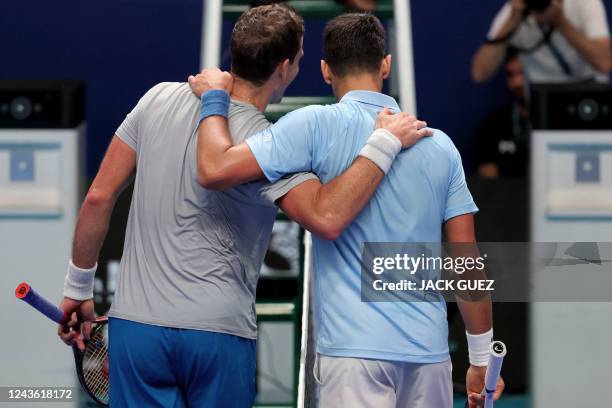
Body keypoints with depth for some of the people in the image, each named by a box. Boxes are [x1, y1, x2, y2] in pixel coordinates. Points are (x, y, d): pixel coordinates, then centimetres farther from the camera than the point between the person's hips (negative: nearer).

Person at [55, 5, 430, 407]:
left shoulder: (160, 99, 2)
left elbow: (100, 197, 5)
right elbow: (327, 218, -29)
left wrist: (78, 287, 15)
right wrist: (386, 142, -19)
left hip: (135, 325, 4)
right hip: (220, 330, -3)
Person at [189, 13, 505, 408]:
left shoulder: (318, 124, -4)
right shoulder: (440, 145, 8)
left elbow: (216, 168, -10)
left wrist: (214, 97, 8)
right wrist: (482, 359, 15)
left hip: (356, 349, -4)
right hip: (429, 350, 4)